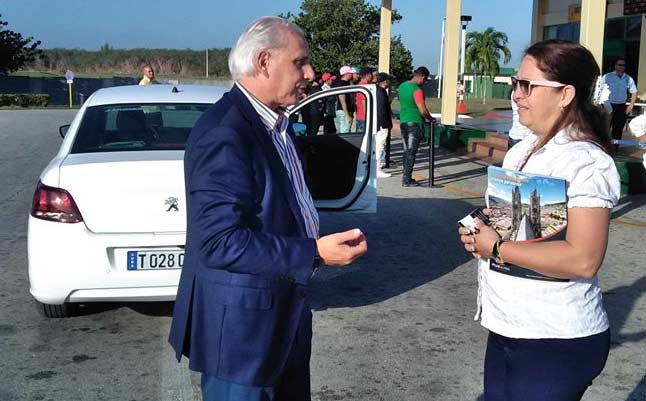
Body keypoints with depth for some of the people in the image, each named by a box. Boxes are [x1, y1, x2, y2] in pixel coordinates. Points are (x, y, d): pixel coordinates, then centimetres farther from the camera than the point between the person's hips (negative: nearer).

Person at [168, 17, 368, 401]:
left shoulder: (275, 123, 9)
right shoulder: (224, 134, -23)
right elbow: (221, 242, -28)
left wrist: (324, 239, 9)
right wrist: (314, 253, -27)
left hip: (283, 313, 10)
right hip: (242, 323, -10)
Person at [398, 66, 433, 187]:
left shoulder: (402, 86, 7)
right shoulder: (417, 90, -18)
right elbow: (423, 111, -20)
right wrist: (430, 118, -2)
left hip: (403, 121, 8)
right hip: (415, 122, -8)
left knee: (406, 151, 15)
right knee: (411, 152, -2)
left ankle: (406, 177, 19)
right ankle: (407, 180, 0)